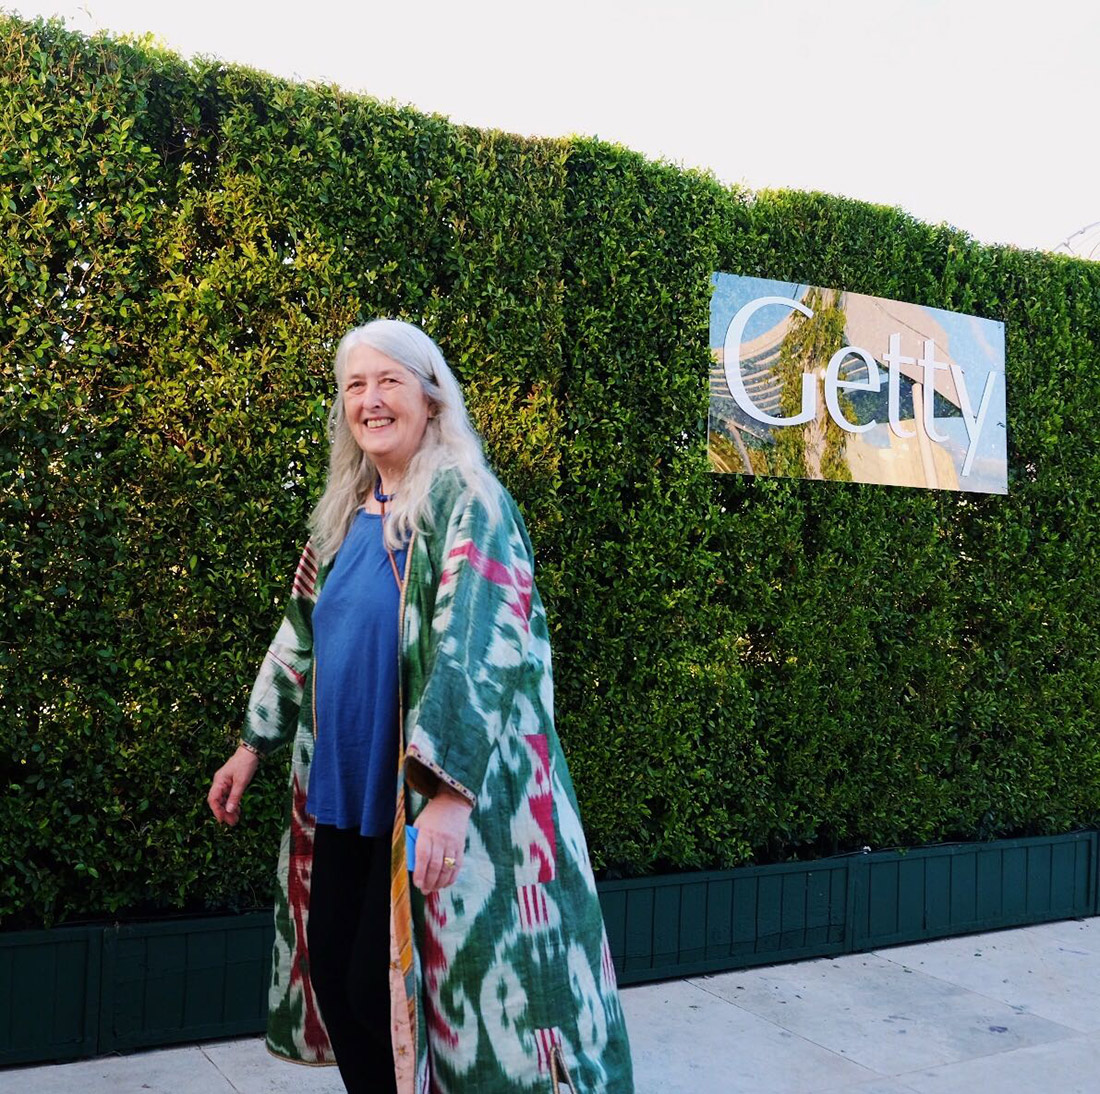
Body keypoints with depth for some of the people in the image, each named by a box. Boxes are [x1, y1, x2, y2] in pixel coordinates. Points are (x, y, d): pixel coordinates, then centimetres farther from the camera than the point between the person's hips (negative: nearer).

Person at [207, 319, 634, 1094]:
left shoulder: (467, 502, -12)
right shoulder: (346, 513, 10)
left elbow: (475, 649, -22)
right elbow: (301, 635, 19)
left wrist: (449, 790, -29)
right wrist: (255, 744, 20)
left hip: (430, 799, -7)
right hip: (343, 793, 7)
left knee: (382, 992, 0)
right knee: (333, 974, 13)